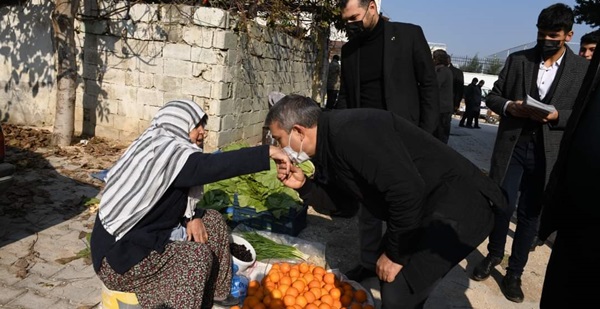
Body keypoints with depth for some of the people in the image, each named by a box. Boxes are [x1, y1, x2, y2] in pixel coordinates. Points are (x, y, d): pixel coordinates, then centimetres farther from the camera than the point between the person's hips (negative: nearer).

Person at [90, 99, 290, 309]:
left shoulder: (166, 152, 5)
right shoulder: (162, 153, -24)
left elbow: (174, 199, 11)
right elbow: (211, 166, -36)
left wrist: (192, 217, -10)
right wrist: (267, 152, -34)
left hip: (143, 235, 10)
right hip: (118, 255, -10)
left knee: (214, 221, 5)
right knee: (199, 255, -23)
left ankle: (215, 292, 15)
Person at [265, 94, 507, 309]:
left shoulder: (348, 133, -25)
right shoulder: (329, 144, 7)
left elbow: (407, 191, -30)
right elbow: (345, 204, 13)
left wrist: (395, 253, -17)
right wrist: (304, 186, -2)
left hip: (457, 205, -10)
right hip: (424, 207, 10)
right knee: (388, 276, 19)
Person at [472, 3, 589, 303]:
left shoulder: (584, 69, 1)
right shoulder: (517, 60, 4)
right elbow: (493, 96, 8)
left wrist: (556, 116, -16)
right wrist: (508, 106, -13)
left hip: (548, 153, 0)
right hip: (512, 145, 1)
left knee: (530, 214, 7)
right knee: (503, 205, 1)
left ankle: (514, 272, 23)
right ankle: (494, 254, 29)